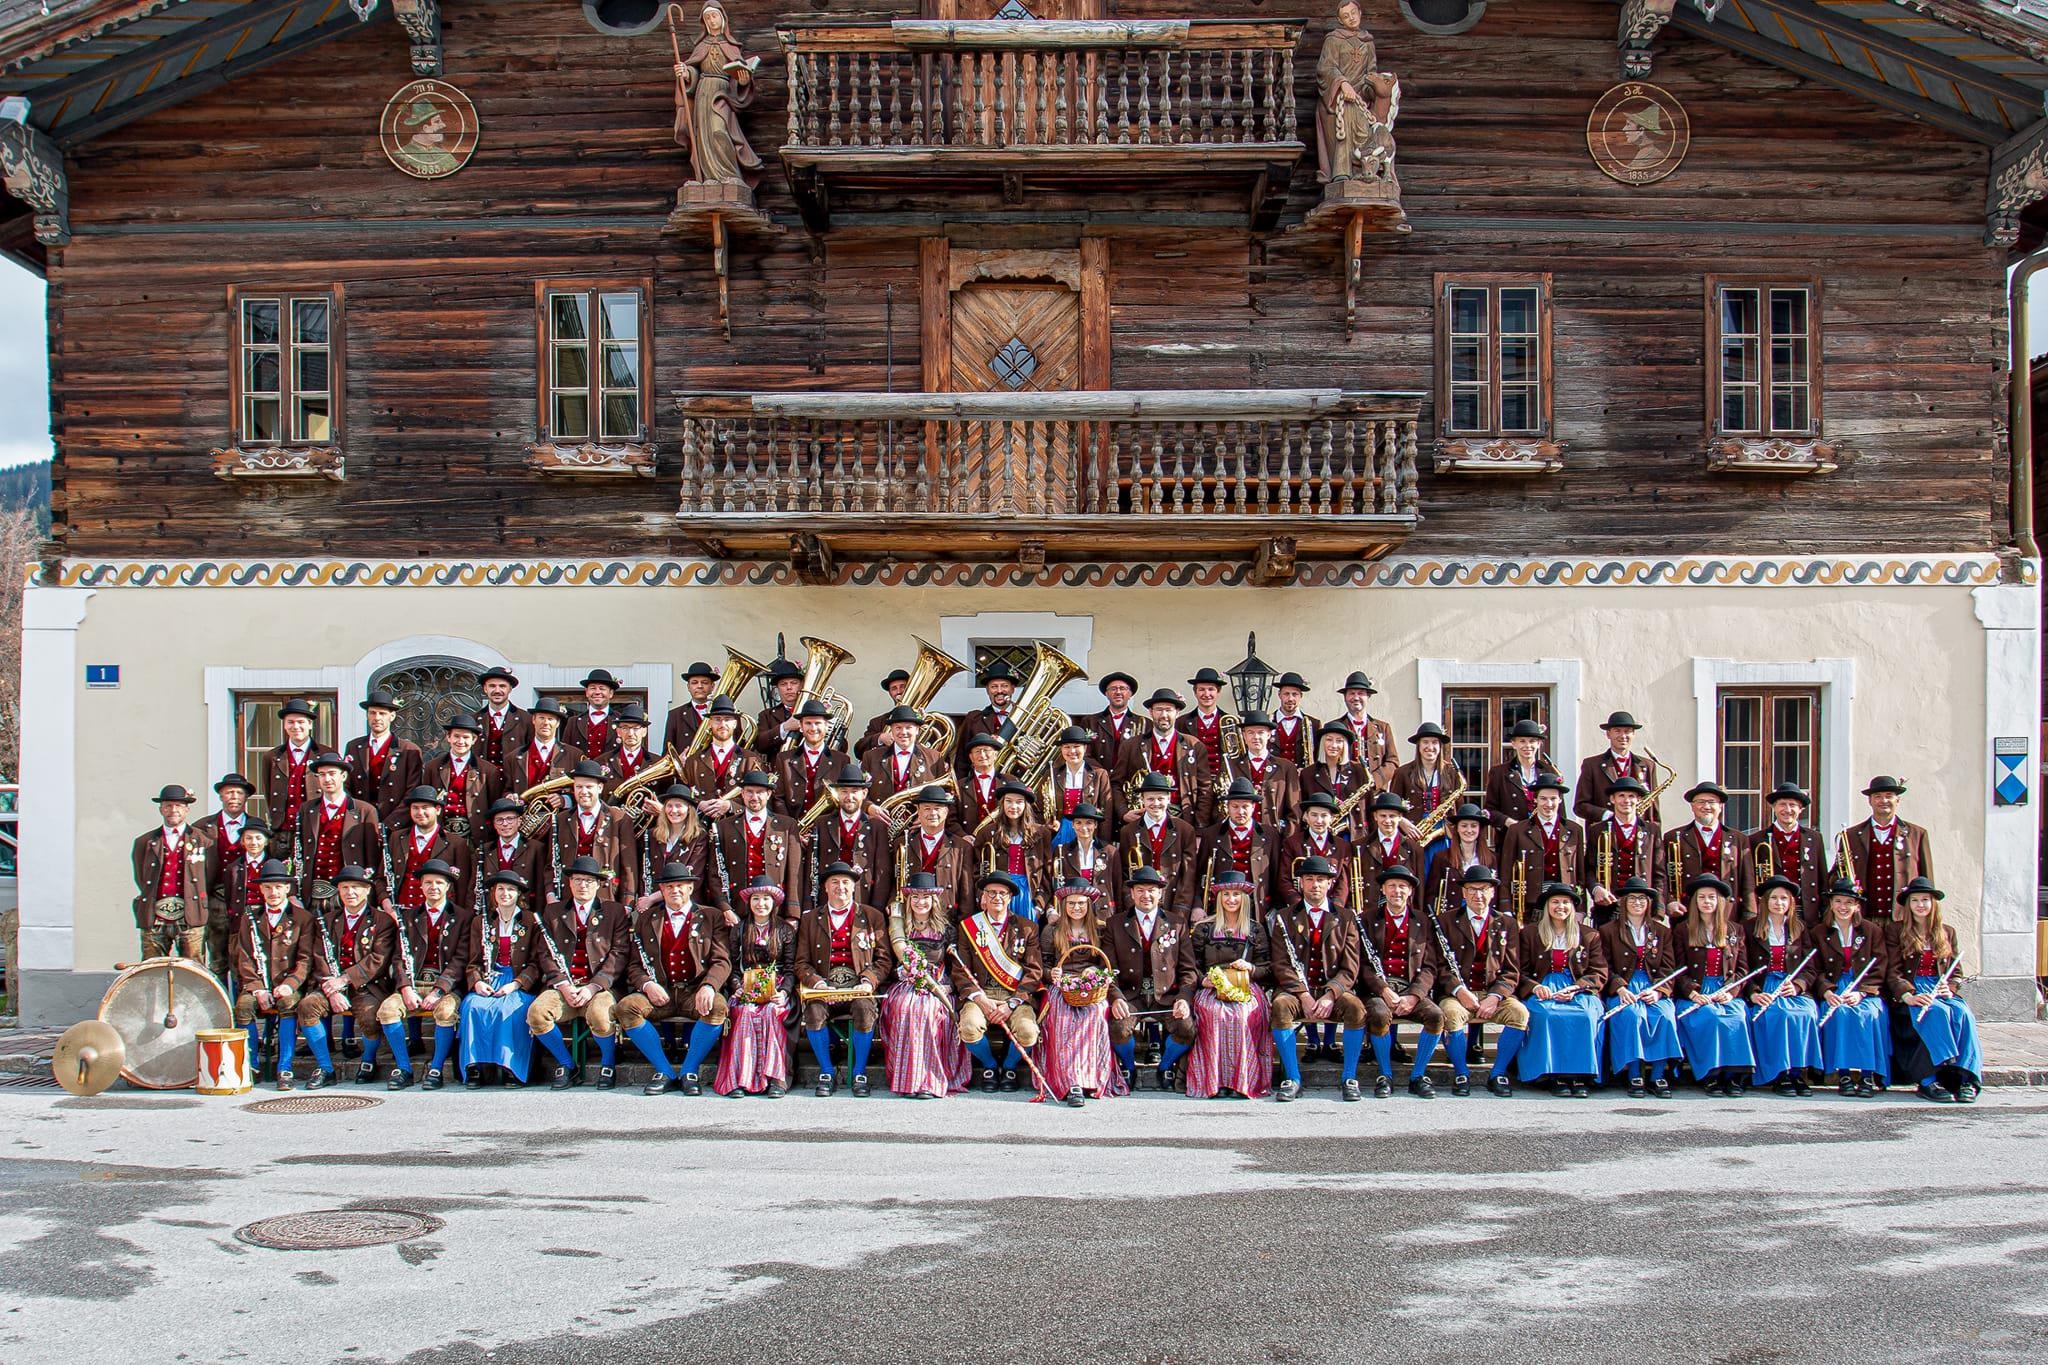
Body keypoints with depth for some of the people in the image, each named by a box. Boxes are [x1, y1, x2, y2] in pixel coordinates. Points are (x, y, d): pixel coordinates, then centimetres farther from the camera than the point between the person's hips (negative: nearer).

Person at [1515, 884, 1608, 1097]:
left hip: (1579, 990, 0)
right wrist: (1536, 987, -13)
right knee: (1546, 1015, -34)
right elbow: (1522, 972, 9)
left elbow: (1599, 973, 7)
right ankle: (1556, 1075, -29)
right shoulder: (1530, 934, 14)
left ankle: (1581, 1075, -27)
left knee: (1585, 1015, -33)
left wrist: (1575, 988, -11)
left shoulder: (1589, 935, 15)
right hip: (1543, 989, 0)